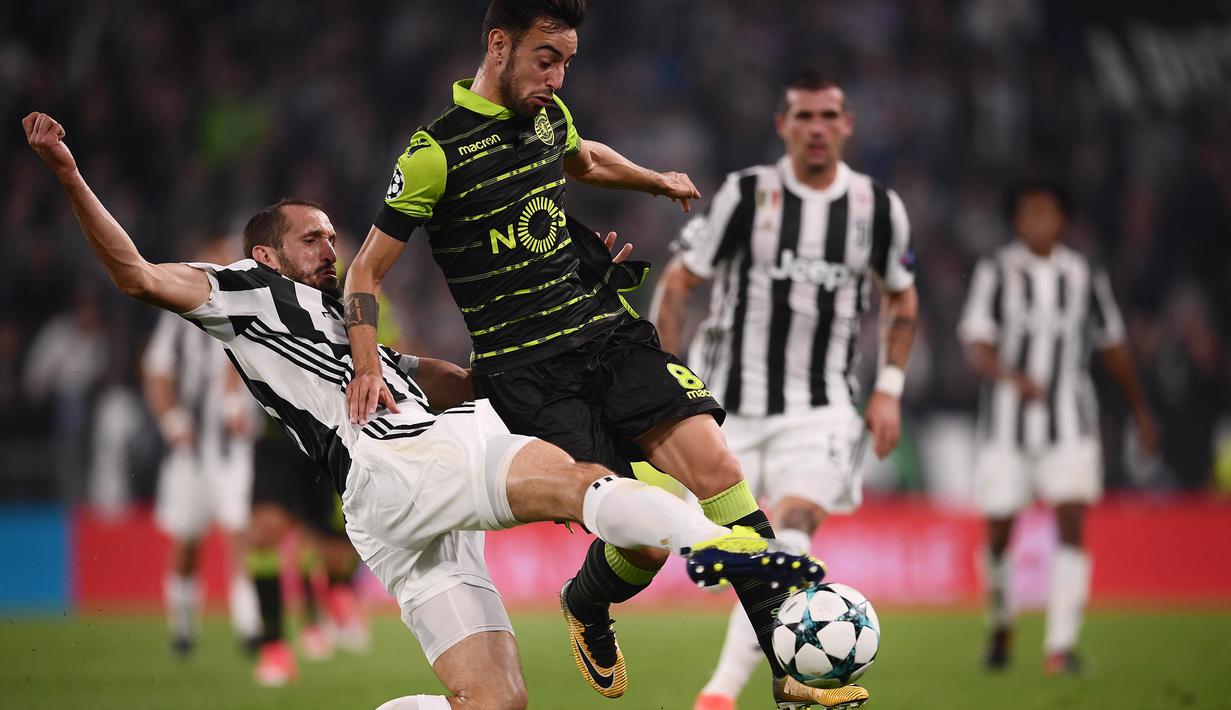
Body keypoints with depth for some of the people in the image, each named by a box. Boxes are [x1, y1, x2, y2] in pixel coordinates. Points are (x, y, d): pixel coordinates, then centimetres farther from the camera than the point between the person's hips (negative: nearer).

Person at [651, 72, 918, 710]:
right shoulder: (747, 194, -5)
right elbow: (678, 283, 1)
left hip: (821, 410, 0)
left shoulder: (878, 207, 2)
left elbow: (901, 299, 18)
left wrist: (889, 388, 8)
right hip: (733, 405, 0)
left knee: (790, 540, -19)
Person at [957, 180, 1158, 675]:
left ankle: (1060, 646, -16)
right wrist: (1012, 377, -31)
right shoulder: (997, 272, -2)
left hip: (1070, 425, 1)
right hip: (1007, 425, -1)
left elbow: (1112, 347, 18)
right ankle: (1001, 626, 31)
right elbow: (976, 347, -11)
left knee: (1072, 523, -15)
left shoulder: (1086, 277, 5)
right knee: (998, 535, 4)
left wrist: (1140, 411, 25)